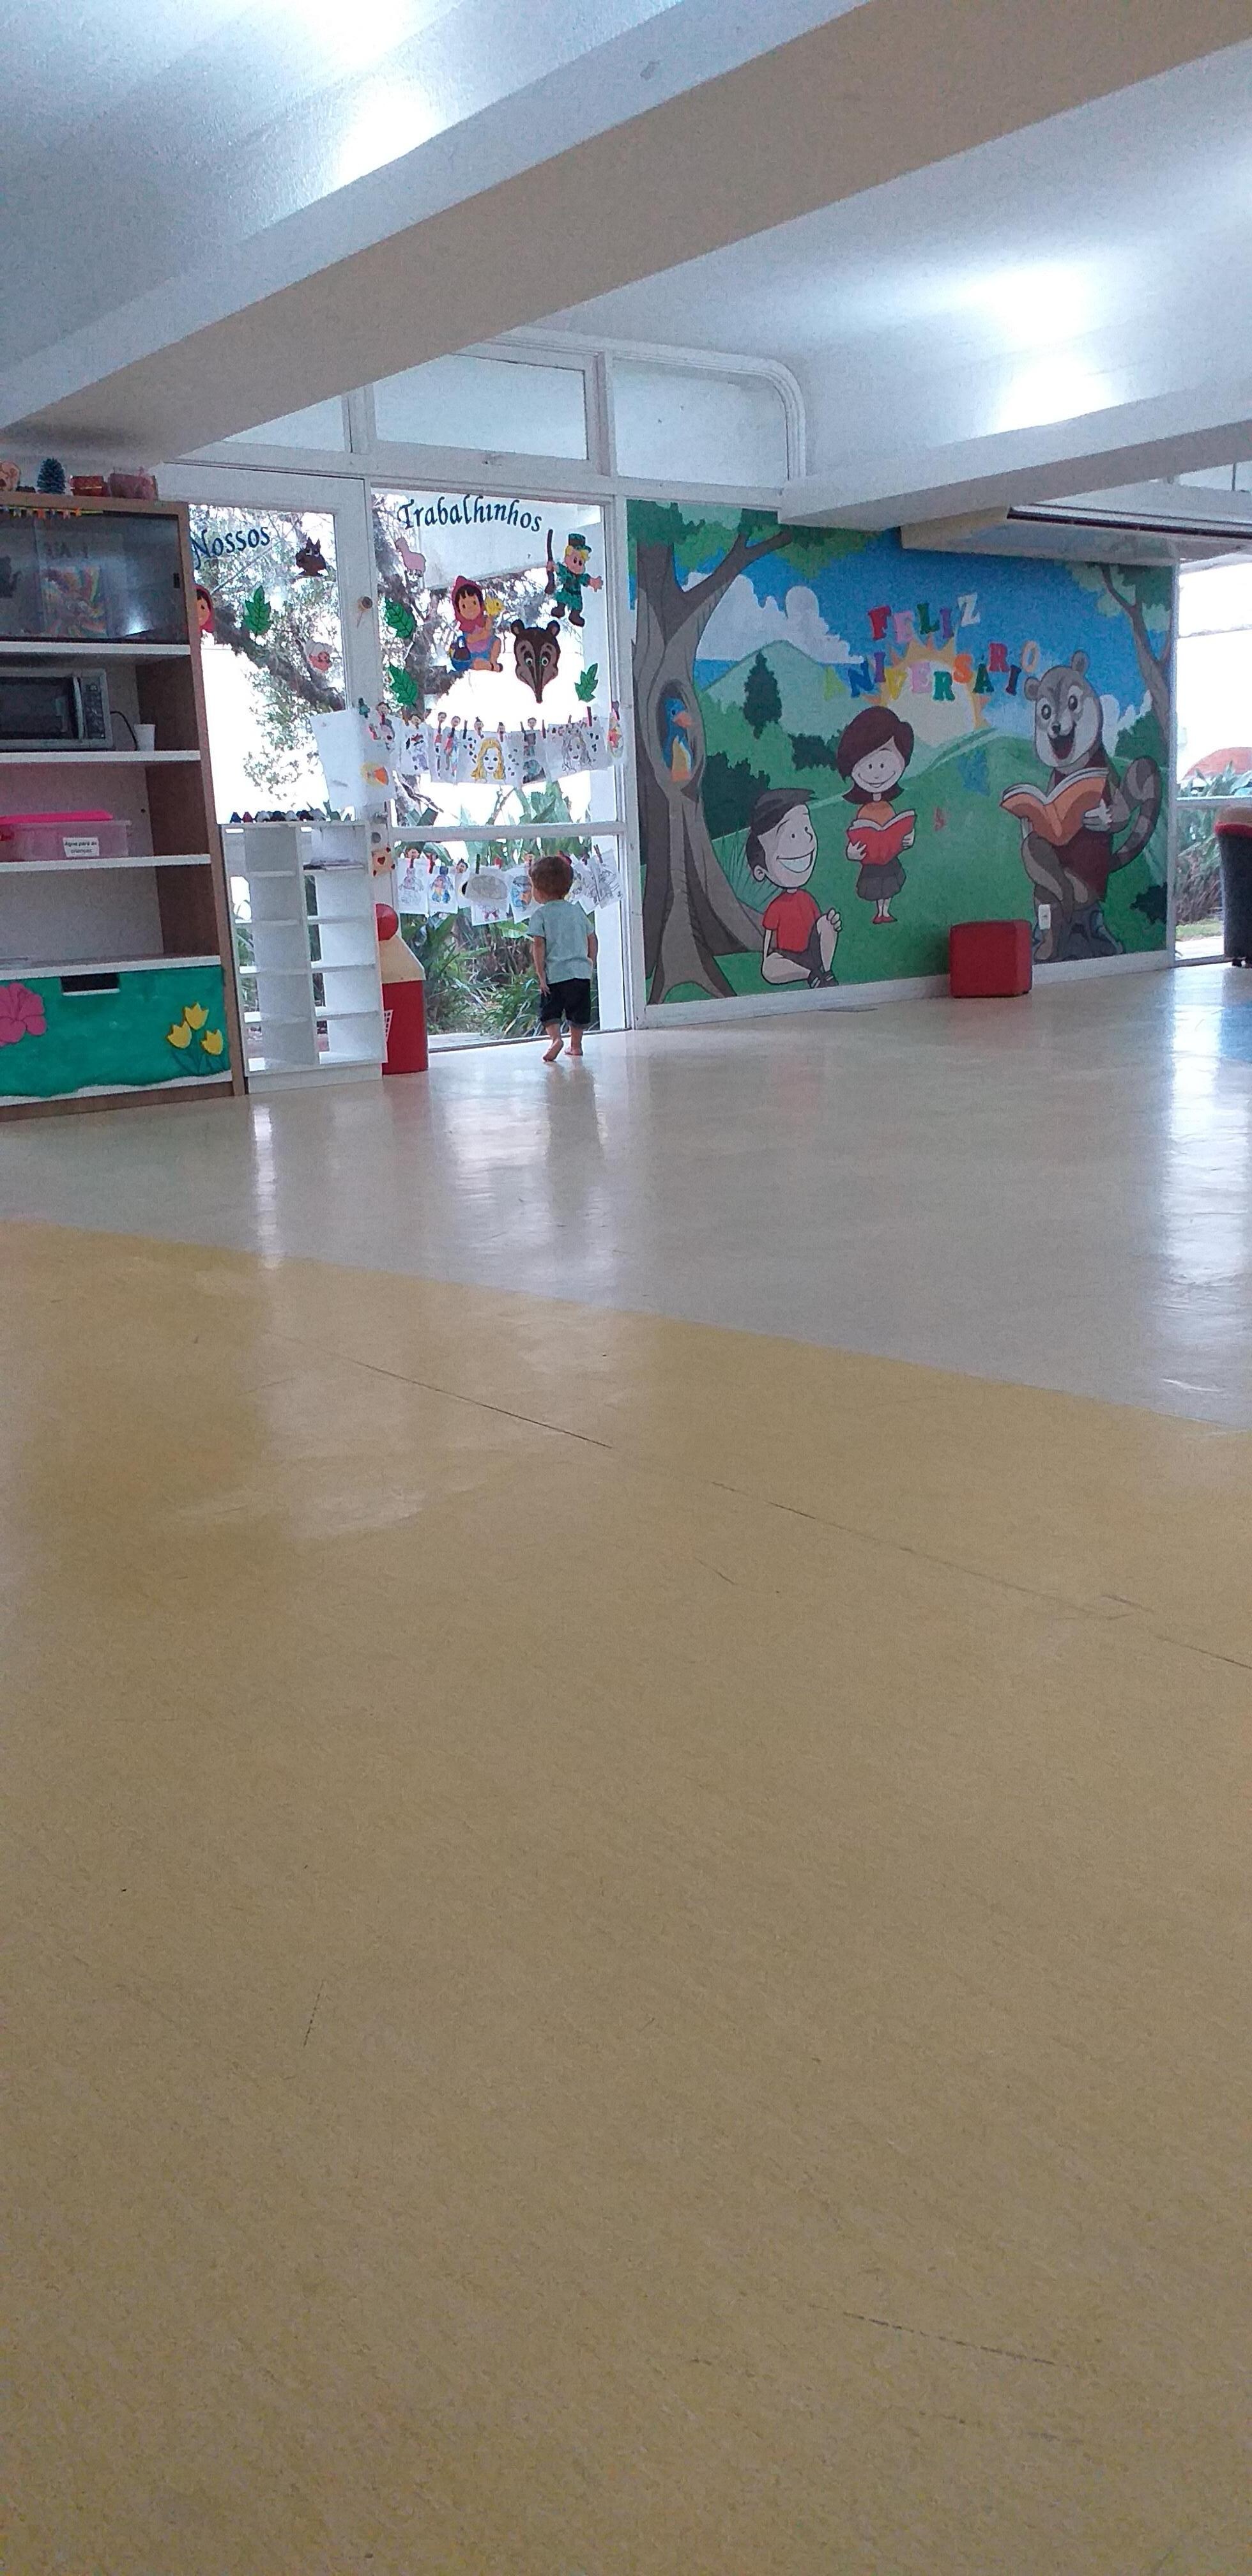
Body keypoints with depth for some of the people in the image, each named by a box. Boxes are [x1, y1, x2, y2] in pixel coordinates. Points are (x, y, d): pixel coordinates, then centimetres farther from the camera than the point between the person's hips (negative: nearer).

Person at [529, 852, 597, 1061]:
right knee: (578, 1011, 17)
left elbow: (539, 945, -12)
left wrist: (541, 975, -10)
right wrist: (591, 963, 22)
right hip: (581, 970, 4)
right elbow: (591, 938, 13)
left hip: (555, 973, -4)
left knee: (549, 1012, 3)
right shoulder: (577, 910, 11)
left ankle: (555, 1038, -18)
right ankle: (576, 1045, 24)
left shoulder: (540, 914, -5)